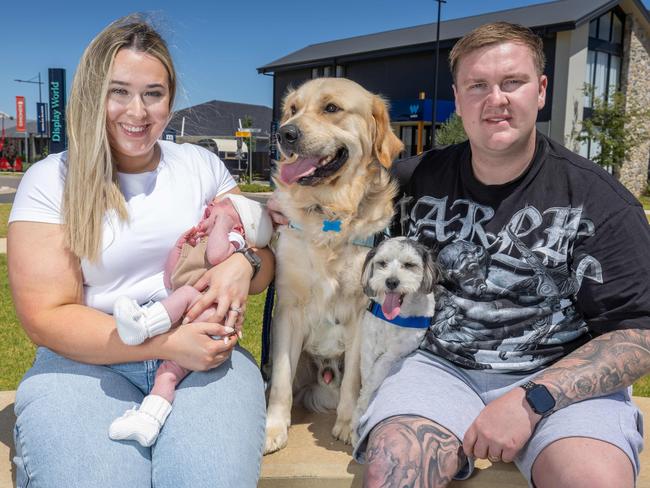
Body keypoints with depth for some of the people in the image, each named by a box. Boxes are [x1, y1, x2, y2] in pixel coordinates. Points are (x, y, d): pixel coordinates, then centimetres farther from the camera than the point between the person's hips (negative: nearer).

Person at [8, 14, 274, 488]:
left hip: (204, 351, 2)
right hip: (88, 361, -1)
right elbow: (47, 315, -6)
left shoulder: (203, 165, 9)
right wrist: (167, 342, -18)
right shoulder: (51, 181, 0)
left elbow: (264, 261, 11)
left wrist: (242, 264, -15)